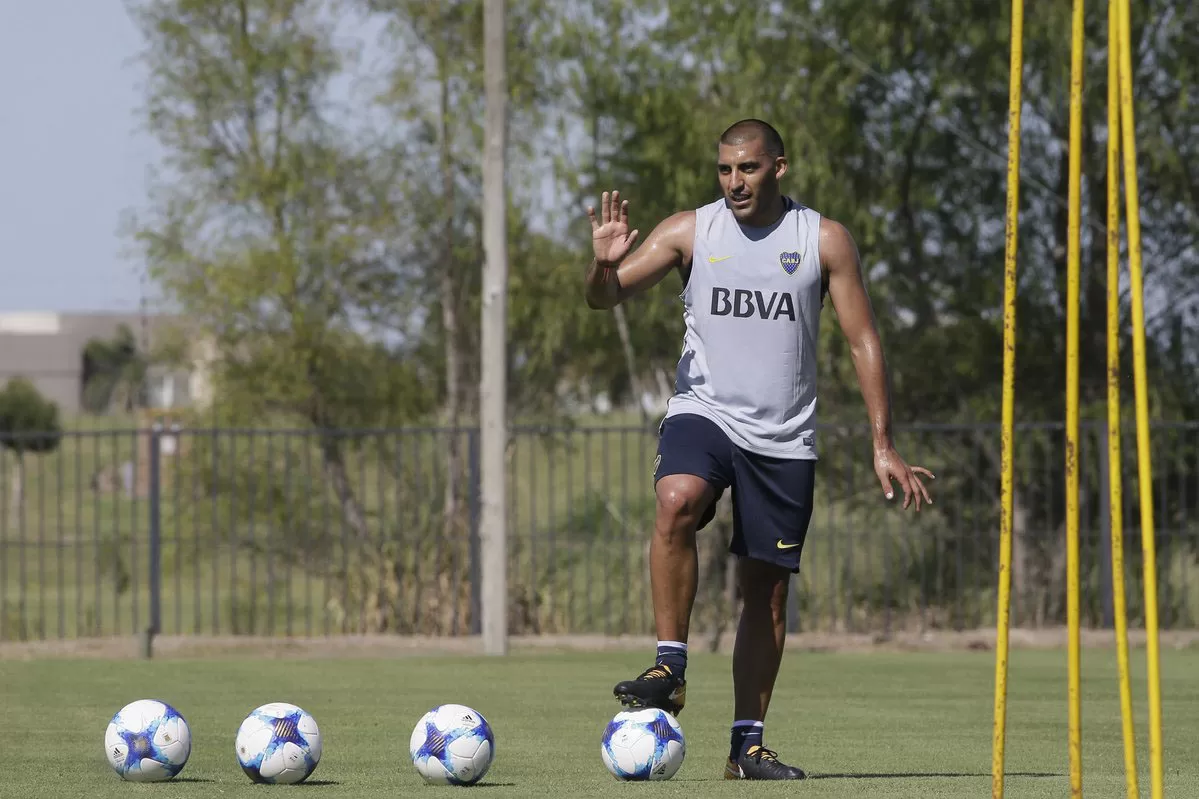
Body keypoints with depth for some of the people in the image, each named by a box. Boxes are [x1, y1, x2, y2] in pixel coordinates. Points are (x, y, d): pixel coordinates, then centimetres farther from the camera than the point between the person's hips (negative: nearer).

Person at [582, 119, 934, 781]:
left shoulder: (824, 241, 2)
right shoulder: (689, 231, 2)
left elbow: (863, 342, 4)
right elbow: (603, 299, -1)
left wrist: (883, 446, -1)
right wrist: (604, 264, -25)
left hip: (784, 439, 1)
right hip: (703, 412, -1)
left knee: (767, 590, 4)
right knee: (677, 502, -33)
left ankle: (747, 744, 13)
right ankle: (670, 667, -29)